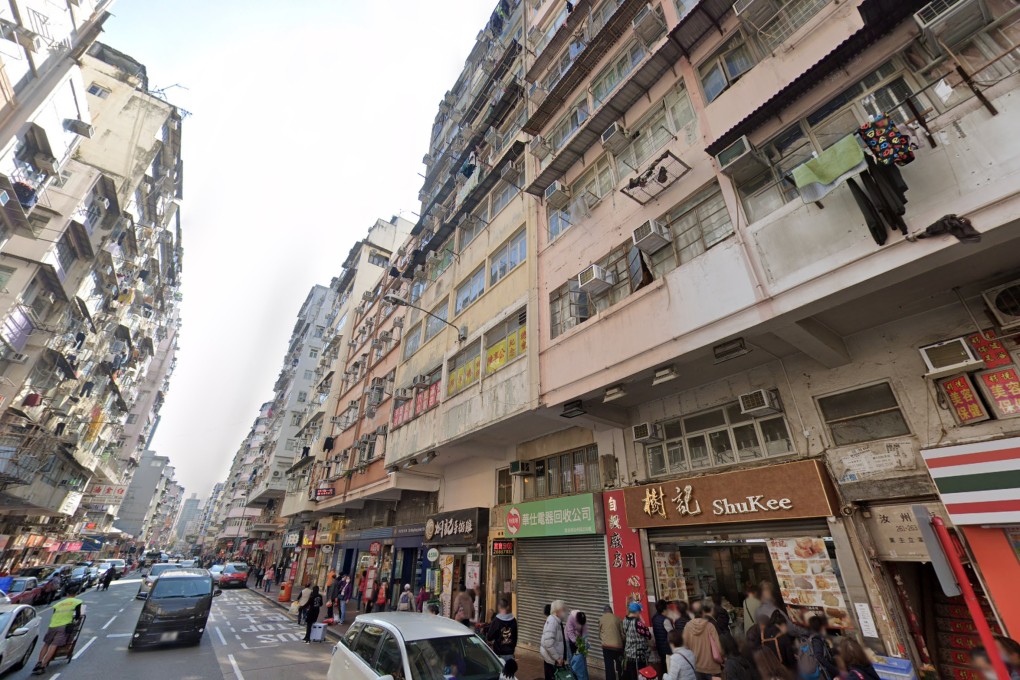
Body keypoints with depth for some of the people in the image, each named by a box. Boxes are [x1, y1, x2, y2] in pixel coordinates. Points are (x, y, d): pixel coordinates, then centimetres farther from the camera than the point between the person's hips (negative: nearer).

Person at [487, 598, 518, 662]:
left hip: (499, 653, -3)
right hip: (510, 652, 4)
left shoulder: (496, 620, -15)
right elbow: (515, 636, 9)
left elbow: (489, 637, -11)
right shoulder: (513, 620, -2)